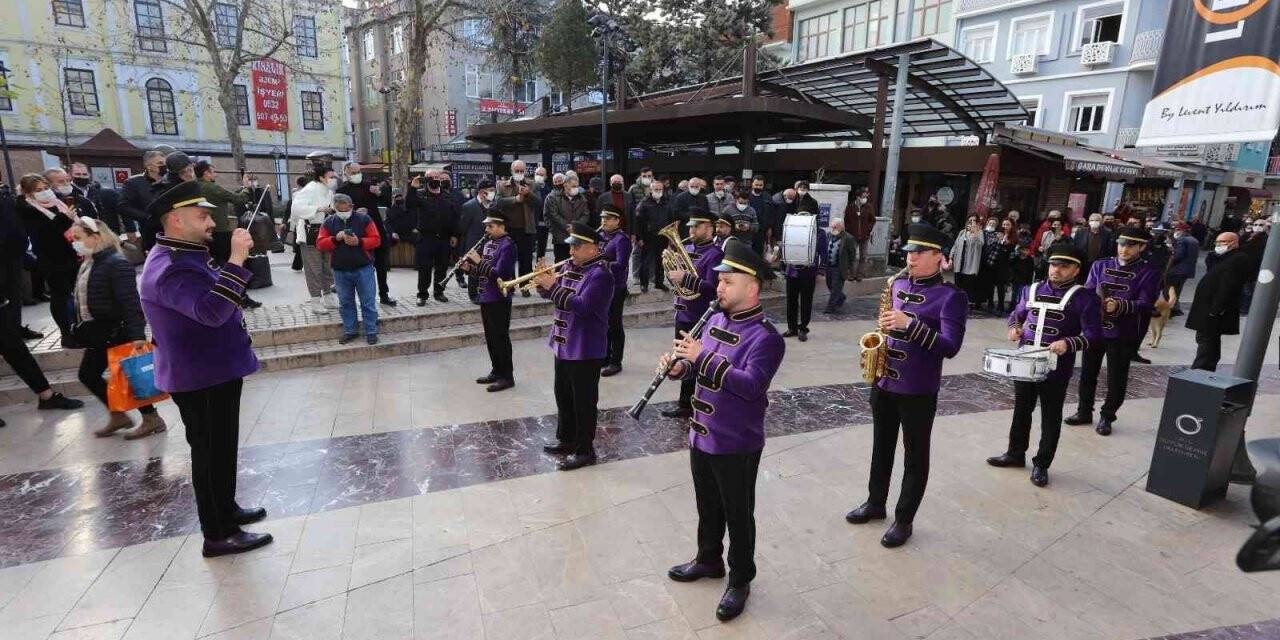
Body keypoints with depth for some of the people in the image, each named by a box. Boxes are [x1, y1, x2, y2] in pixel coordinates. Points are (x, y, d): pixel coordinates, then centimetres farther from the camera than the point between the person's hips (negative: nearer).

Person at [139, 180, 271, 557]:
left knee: (220, 449, 22)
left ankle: (226, 510, 38)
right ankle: (218, 535, 14)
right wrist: (236, 259, -42)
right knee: (211, 453, 1)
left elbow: (214, 305, 24)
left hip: (214, 370, 10)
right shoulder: (170, 269, -25)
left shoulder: (184, 256, 10)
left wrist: (237, 258, 11)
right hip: (201, 378, -10)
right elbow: (212, 311, -42)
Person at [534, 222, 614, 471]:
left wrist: (554, 287, -24)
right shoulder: (570, 266, 10)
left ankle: (585, 450, 14)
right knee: (563, 395, 20)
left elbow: (583, 305, -27)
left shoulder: (600, 274, -17)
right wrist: (545, 283, -4)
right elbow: (558, 296, 16)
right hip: (564, 344, 9)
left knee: (584, 401, 2)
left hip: (585, 348, -9)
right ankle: (566, 439, 36)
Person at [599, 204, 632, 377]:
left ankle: (615, 362, 12)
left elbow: (621, 265, -23)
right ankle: (605, 358, 29)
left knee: (614, 325, 2)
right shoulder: (601, 235, 10)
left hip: (615, 289, -7)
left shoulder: (622, 239, -13)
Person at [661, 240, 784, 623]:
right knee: (707, 506, 23)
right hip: (702, 436, 7)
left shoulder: (765, 336, -19)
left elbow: (751, 385, -29)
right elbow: (700, 365, 12)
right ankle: (708, 560, 44)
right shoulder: (716, 320, 6)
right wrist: (679, 366, -11)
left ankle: (740, 580, 30)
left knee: (738, 514, 11)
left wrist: (704, 357, -31)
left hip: (737, 444, -7)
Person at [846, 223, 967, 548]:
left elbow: (950, 347, -20)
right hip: (883, 382, 6)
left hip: (918, 391, -6)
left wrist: (910, 325, -29)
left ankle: (904, 520, 24)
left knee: (915, 457, 10)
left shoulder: (952, 296, -13)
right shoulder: (898, 284, 6)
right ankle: (875, 504, 37)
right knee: (881, 447, 19)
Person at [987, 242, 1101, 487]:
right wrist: (1014, 327, -1)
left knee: (1050, 417, 8)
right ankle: (1015, 453, 32)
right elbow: (1016, 314, 21)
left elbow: (1093, 333, -11)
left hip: (1056, 368, -5)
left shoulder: (1085, 297, -6)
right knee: (1021, 410, 16)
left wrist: (1068, 343, -28)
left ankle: (1041, 464, 20)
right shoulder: (1033, 290, 9)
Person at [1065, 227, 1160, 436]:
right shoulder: (1100, 266, 6)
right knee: (1088, 373, 12)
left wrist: (1119, 306, -28)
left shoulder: (1149, 273, -3)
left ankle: (1107, 417, 22)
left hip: (1123, 335, -3)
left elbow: (1146, 305, -11)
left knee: (1116, 379, 6)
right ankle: (1084, 412, 26)